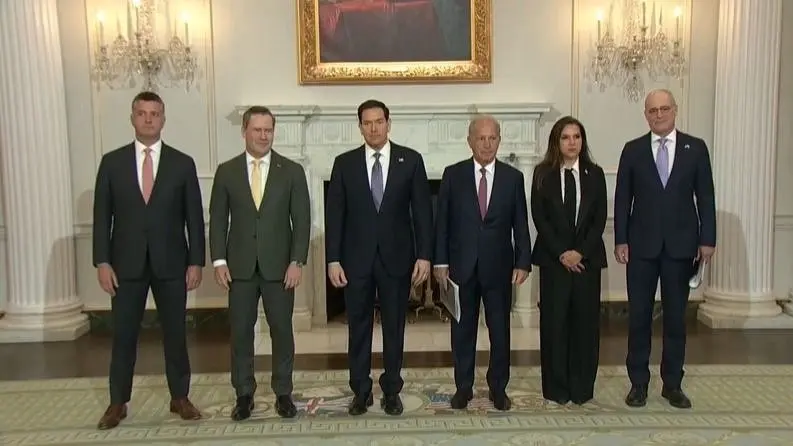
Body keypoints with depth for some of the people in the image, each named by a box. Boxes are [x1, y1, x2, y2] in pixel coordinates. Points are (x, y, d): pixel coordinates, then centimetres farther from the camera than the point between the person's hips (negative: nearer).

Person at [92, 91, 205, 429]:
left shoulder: (182, 163, 1)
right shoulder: (112, 162, 3)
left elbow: (194, 217, 1)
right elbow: (102, 216, 2)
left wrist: (196, 262, -4)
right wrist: (102, 261, -5)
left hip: (171, 263, 0)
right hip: (126, 263, 0)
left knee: (175, 333, 9)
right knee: (123, 335, 8)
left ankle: (180, 398, 23)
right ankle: (118, 402, 22)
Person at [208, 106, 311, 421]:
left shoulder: (292, 171, 1)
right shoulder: (226, 171, 4)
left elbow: (302, 220, -1)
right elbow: (218, 219, 4)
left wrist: (297, 262, -10)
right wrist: (219, 260, -5)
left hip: (279, 265, -1)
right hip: (240, 266, 1)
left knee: (282, 331, 7)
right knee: (240, 332, 7)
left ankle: (283, 393, 20)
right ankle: (244, 394, 21)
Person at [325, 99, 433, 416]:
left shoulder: (411, 160, 1)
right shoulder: (344, 163, 2)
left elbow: (422, 211, -1)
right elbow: (334, 215, 0)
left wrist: (424, 255, -7)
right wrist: (333, 260, -6)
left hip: (397, 257, 0)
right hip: (356, 258, 1)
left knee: (394, 328, 10)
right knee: (358, 328, 9)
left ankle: (391, 390, 24)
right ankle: (361, 390, 24)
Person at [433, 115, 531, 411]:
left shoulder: (513, 177, 2)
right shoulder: (453, 175, 0)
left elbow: (520, 225, 2)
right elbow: (442, 221, 0)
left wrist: (523, 262, -5)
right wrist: (440, 262, -4)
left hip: (499, 267, 0)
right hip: (461, 265, 0)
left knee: (500, 330, 8)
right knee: (462, 329, 10)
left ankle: (498, 387, 24)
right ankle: (463, 387, 23)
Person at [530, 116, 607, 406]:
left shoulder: (595, 174, 6)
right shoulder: (543, 173, 2)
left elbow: (600, 219, 1)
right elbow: (539, 218, -4)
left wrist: (581, 252, -10)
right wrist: (561, 253, -11)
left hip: (587, 258, 2)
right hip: (553, 258, -1)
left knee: (585, 321, 5)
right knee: (554, 321, 1)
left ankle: (582, 388, 16)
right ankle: (556, 388, 12)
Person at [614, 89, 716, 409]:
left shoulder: (695, 148, 3)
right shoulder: (633, 150, 3)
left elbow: (705, 197, 3)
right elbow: (622, 199, 2)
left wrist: (707, 240, -4)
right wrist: (620, 240, -4)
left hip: (681, 245, 1)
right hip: (642, 245, 0)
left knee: (676, 317, 9)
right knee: (639, 316, 5)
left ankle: (672, 384, 20)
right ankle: (638, 382, 16)